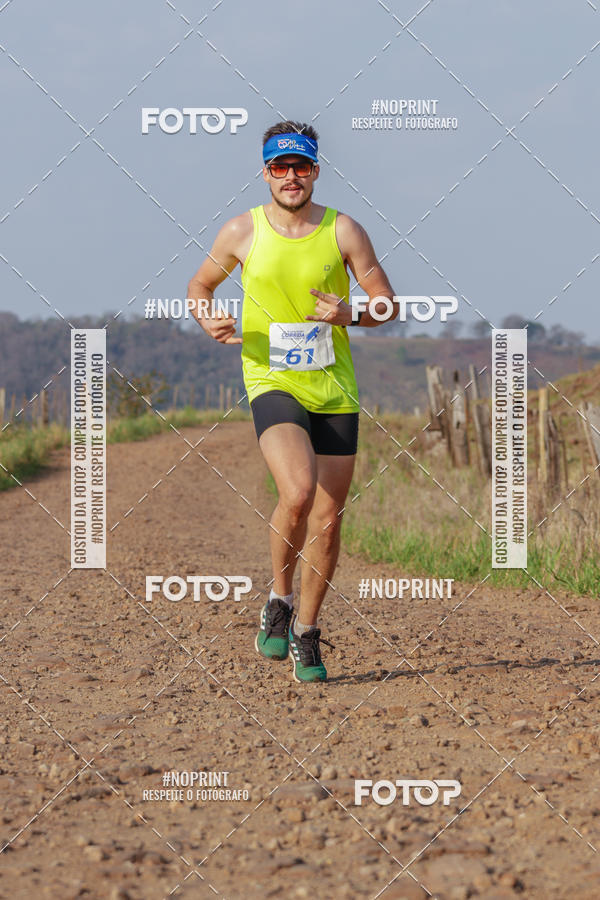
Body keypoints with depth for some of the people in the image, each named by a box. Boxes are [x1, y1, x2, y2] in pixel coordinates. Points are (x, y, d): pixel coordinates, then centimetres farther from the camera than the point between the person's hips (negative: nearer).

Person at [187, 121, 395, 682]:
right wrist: (209, 323, -6)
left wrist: (348, 313, -18)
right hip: (272, 383, -2)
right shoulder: (242, 231, 0)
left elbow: (388, 303, 3)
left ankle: (306, 634, 24)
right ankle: (278, 601, -2)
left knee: (327, 521, 5)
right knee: (297, 492, -27)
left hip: (334, 388, 2)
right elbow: (200, 285, 15)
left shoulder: (344, 231, -1)